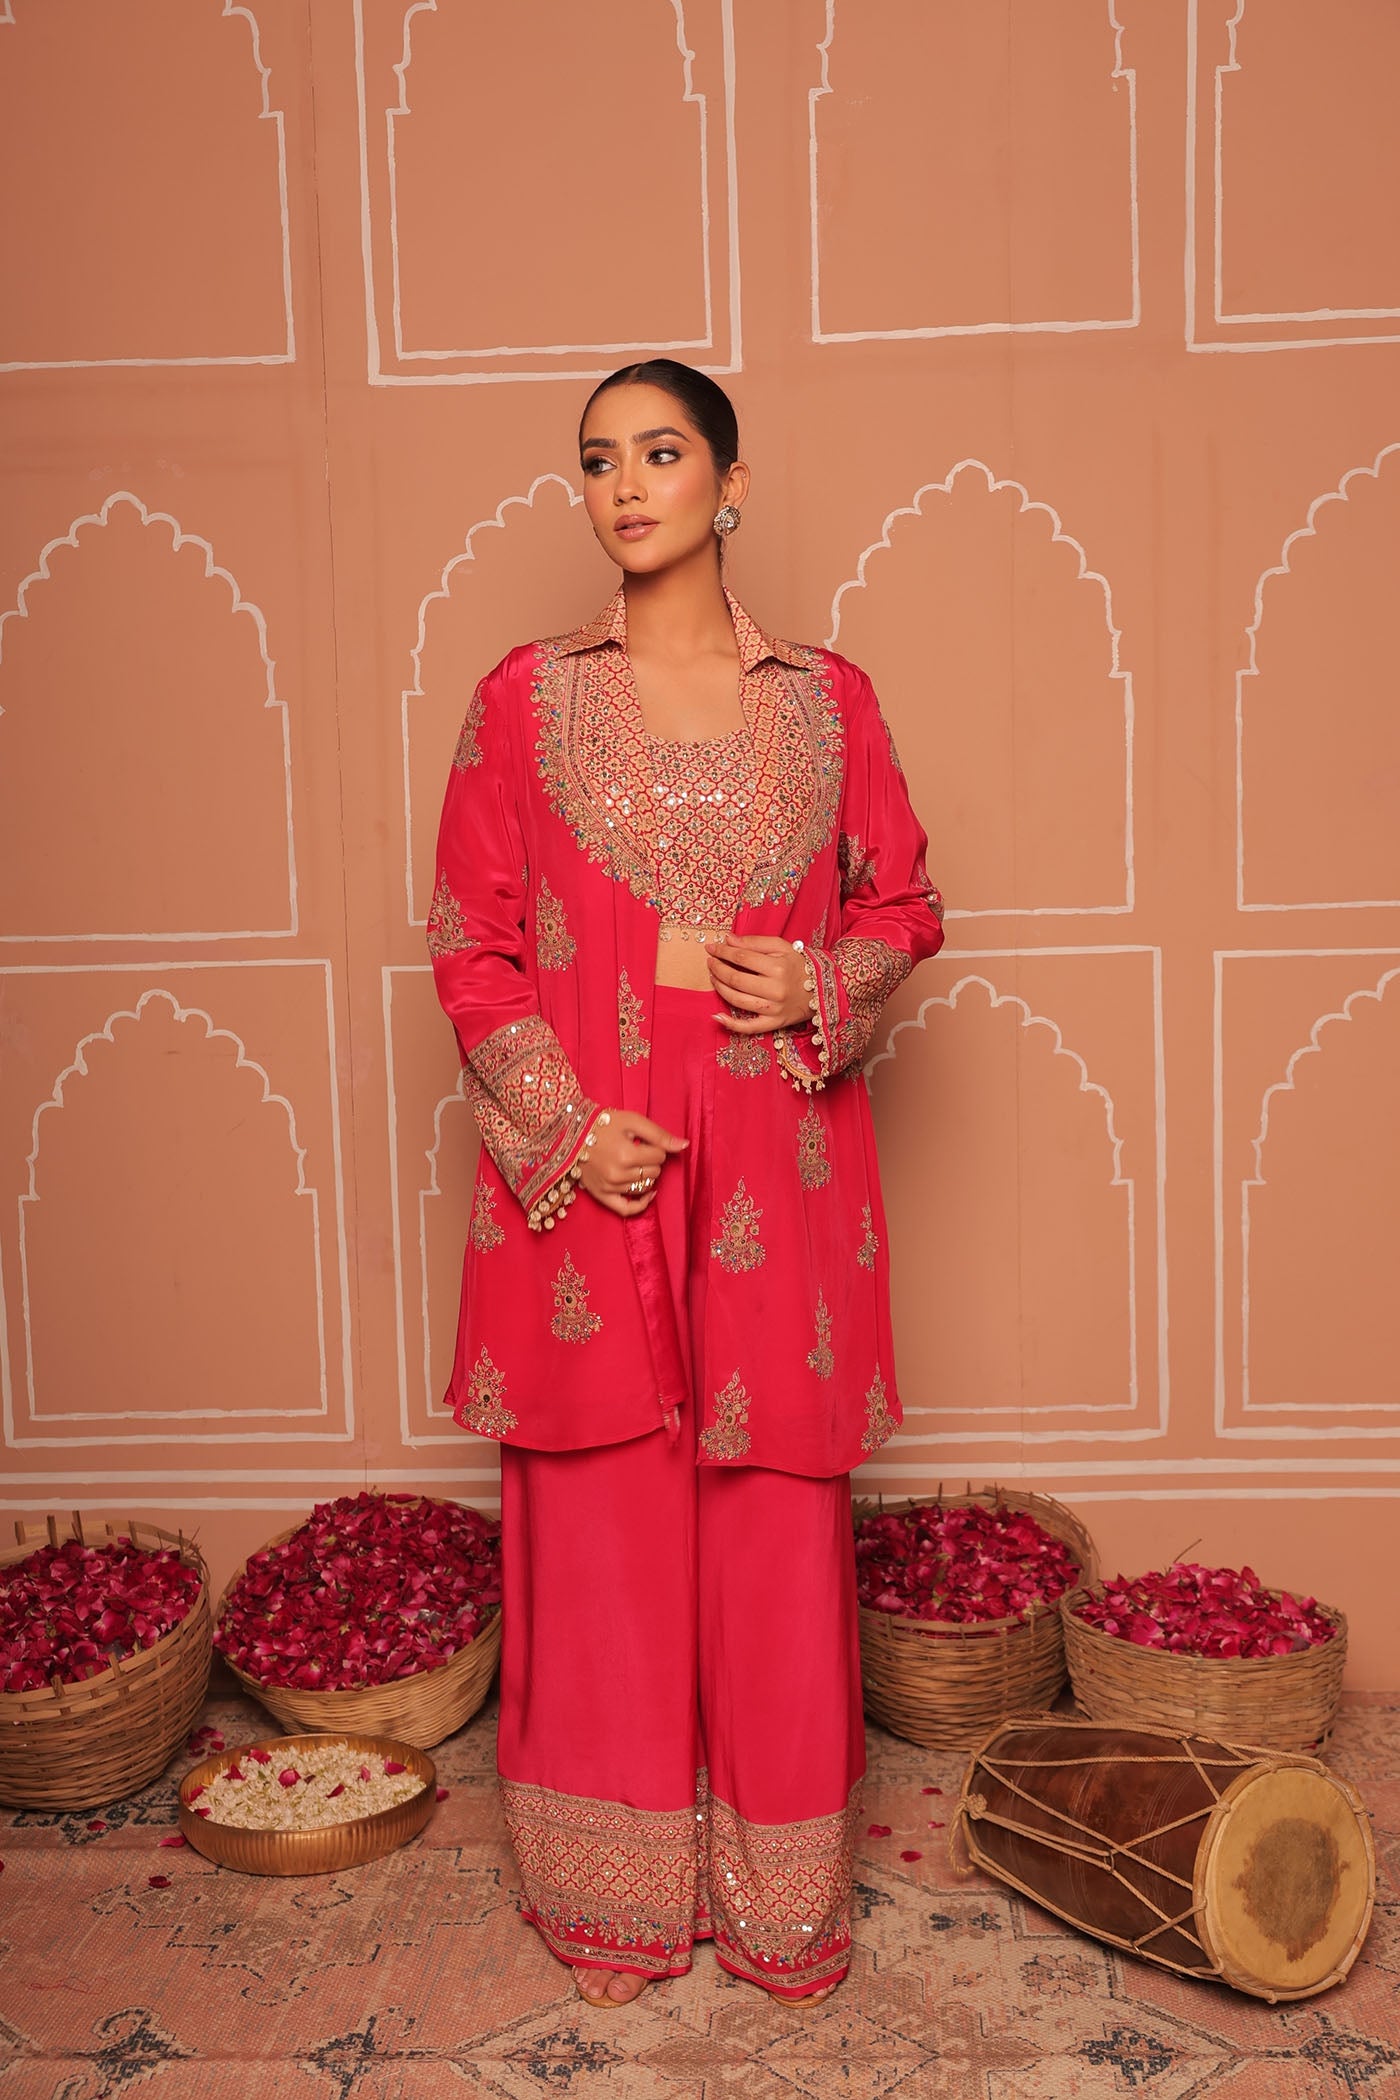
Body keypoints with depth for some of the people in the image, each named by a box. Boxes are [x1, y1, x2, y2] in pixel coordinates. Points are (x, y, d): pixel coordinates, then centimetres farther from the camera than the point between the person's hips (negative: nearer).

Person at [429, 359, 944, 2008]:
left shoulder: (825, 699, 6)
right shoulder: (525, 698, 3)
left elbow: (905, 903, 13)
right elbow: (470, 945, 2)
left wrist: (818, 985, -9)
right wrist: (564, 1126, -10)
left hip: (775, 1176, 1)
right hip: (583, 1168, 0)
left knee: (776, 1533, 8)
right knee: (602, 1533, 8)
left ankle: (778, 1901, 29)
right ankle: (615, 1902, 29)